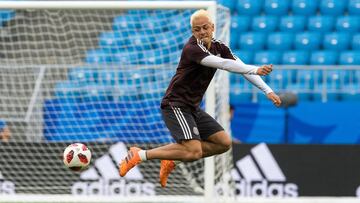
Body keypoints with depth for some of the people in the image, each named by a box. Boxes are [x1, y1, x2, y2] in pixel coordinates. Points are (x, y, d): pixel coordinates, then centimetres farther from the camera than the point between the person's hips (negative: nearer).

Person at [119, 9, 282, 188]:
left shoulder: (219, 48, 5)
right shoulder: (192, 49, -22)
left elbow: (242, 67, 4)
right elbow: (222, 64, -35)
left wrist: (267, 91, -5)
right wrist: (255, 70, -42)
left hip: (193, 107, 9)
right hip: (175, 105, -9)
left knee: (224, 143, 6)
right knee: (194, 151, -24)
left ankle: (171, 160, 10)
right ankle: (140, 155, -14)